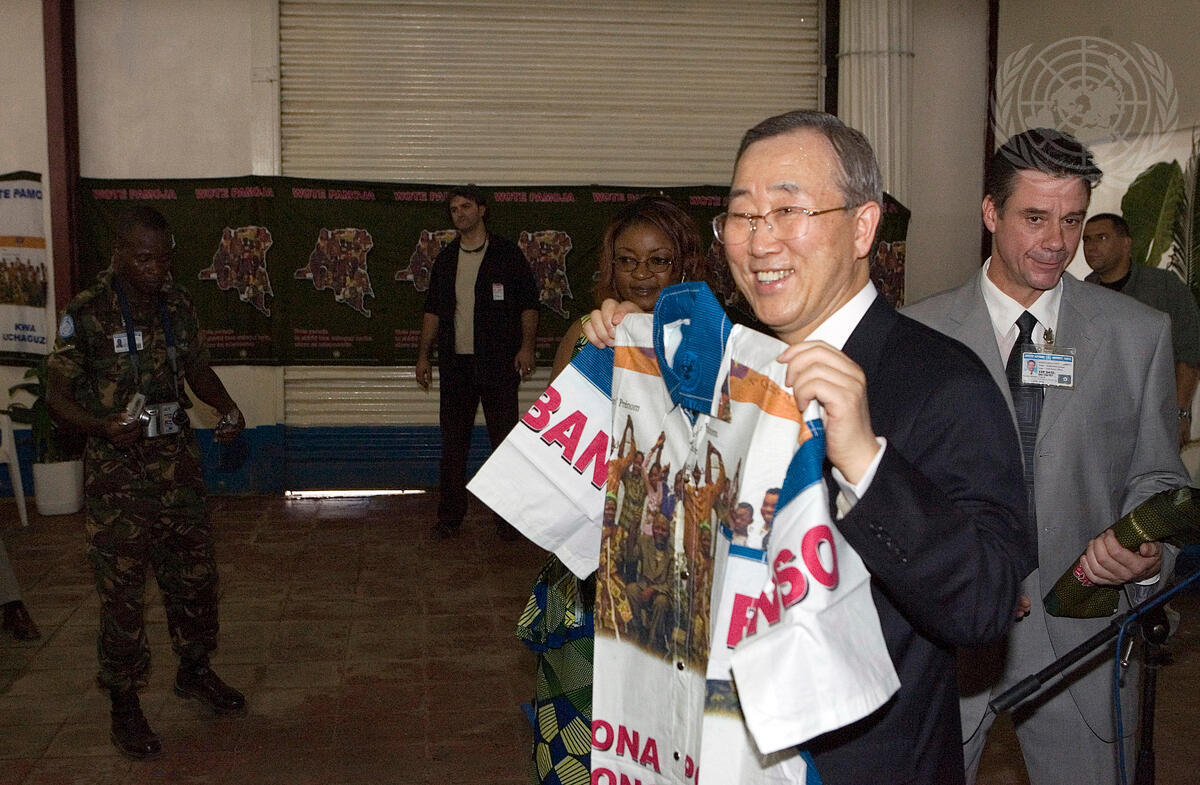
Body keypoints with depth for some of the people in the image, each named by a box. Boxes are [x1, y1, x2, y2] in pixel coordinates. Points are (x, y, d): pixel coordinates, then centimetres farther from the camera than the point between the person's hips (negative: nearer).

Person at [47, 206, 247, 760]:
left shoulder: (177, 305, 4)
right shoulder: (86, 315, -11)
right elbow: (58, 395, -8)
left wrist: (227, 408, -1)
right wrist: (103, 427, -26)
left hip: (178, 466, 5)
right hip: (118, 476, -5)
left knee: (194, 576, 15)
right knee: (122, 592, 2)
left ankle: (194, 672, 36)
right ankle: (124, 705, 17)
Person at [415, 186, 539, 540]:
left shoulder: (507, 254, 2)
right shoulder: (446, 259, 14)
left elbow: (528, 304, 1)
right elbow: (433, 310, 17)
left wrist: (526, 346, -10)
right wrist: (423, 354, 11)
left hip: (498, 364, -4)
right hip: (455, 364, 4)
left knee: (505, 440, -2)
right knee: (453, 441, 6)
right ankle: (450, 516, 15)